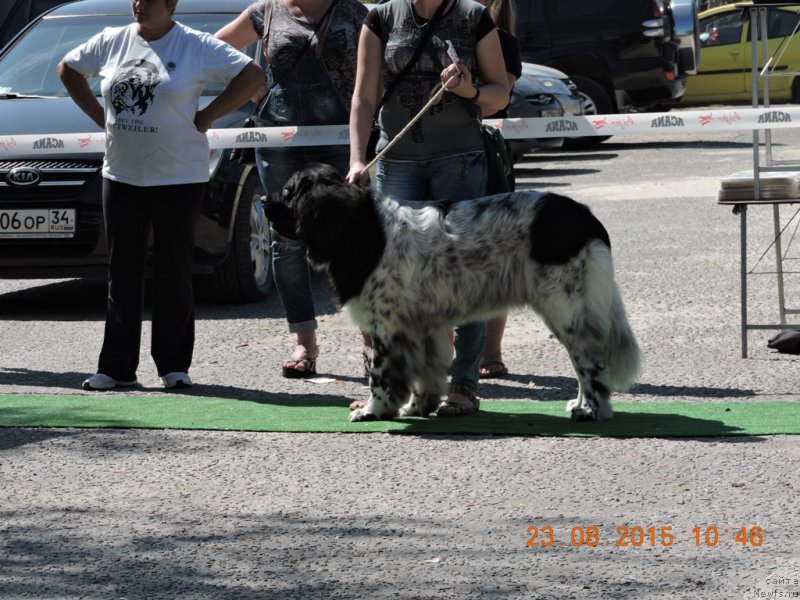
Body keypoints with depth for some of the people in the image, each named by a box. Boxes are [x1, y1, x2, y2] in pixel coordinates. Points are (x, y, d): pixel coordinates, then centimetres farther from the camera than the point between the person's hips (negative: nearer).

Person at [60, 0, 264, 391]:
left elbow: (252, 76, -7)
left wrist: (206, 116, -9)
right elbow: (69, 68, 21)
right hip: (121, 175, 4)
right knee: (123, 271, 5)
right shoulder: (112, 43, 6)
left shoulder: (197, 47, -6)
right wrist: (99, 116, 10)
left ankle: (174, 365, 8)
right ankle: (116, 366, 9)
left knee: (174, 271, 1)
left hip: (178, 178, -4)